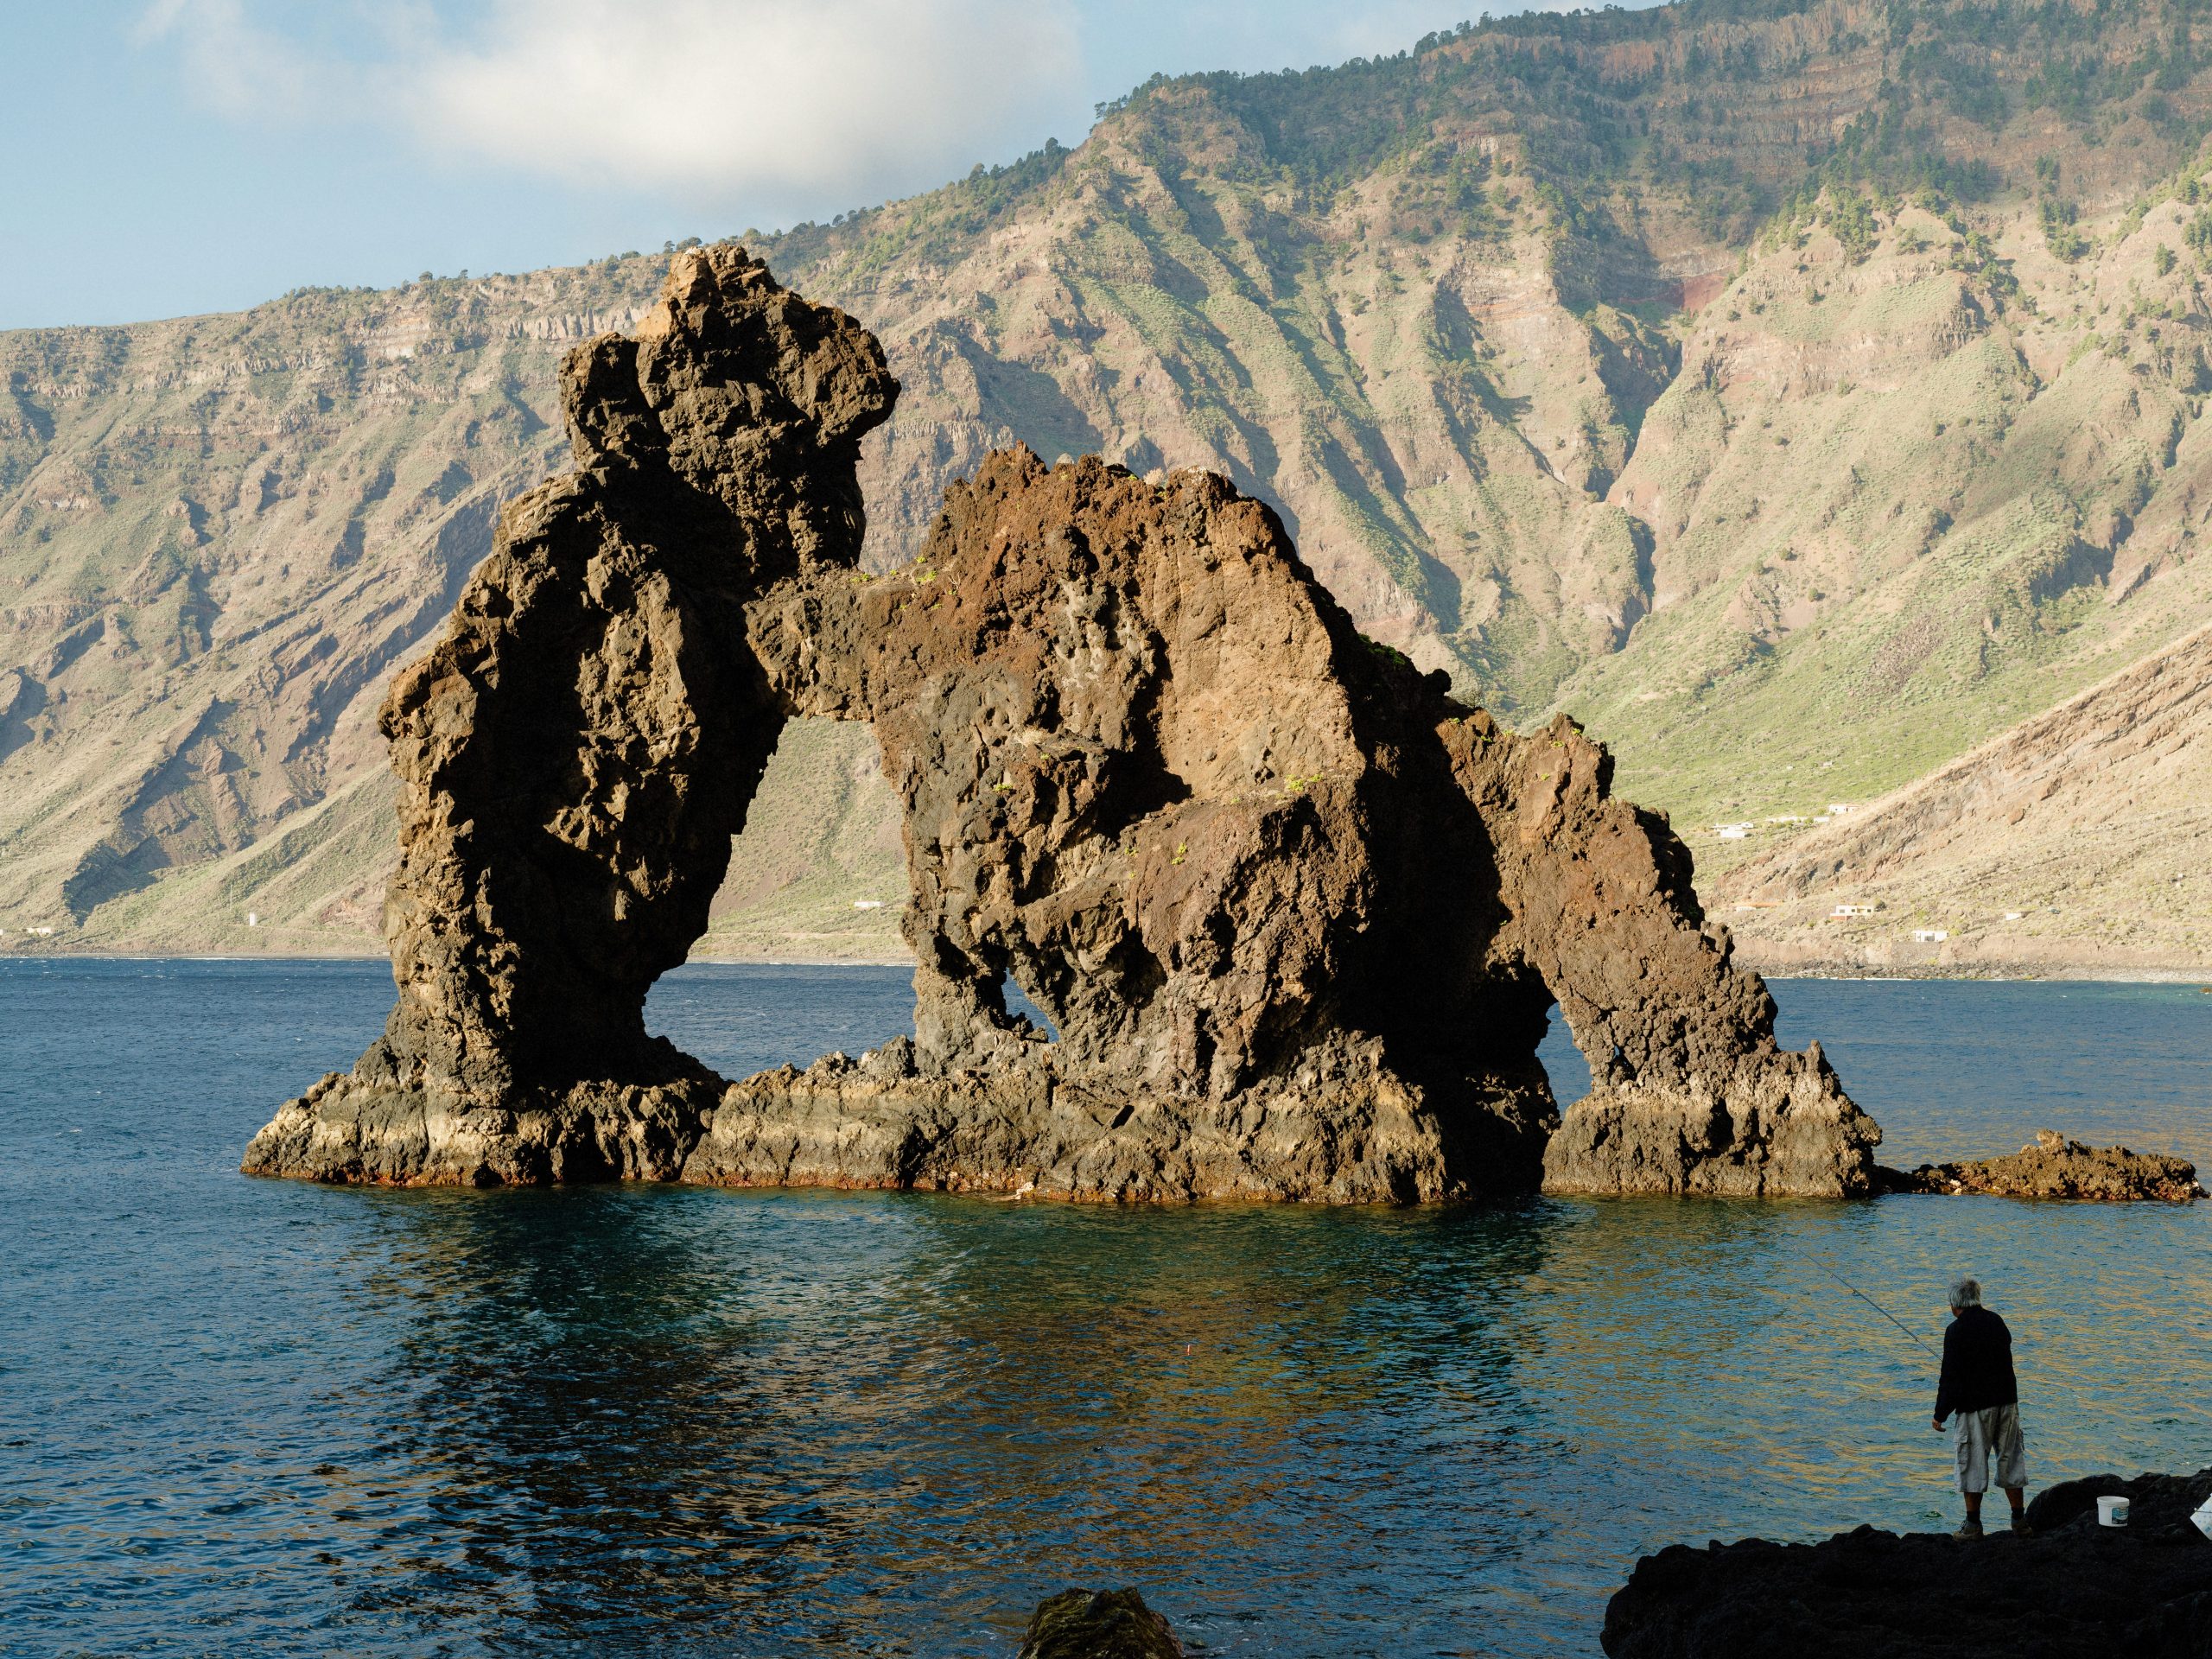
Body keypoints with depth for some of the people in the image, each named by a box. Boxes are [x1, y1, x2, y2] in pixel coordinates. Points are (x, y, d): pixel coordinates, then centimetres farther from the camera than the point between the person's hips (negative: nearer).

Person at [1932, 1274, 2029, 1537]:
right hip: (2007, 1401, 6)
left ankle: (1973, 1525, 4)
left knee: (1973, 1463, 2)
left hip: (1975, 1407, -6)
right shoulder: (1996, 1322, 7)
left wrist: (1940, 1414, -6)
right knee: (2010, 1459, 13)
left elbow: (1950, 1377, -14)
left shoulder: (1957, 1331, -13)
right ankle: (2019, 1519, 17)